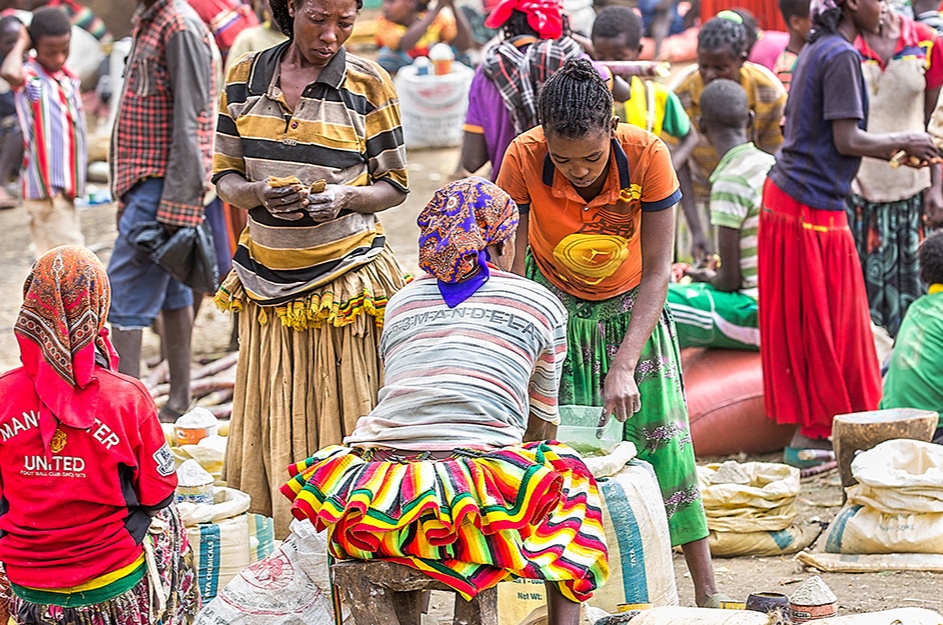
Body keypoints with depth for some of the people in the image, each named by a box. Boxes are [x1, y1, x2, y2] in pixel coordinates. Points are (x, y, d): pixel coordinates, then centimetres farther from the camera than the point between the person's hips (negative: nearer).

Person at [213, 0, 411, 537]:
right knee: (274, 427, 3)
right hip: (268, 280, 2)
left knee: (344, 427, -2)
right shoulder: (247, 77, 5)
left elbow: (394, 186, 4)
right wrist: (259, 195, -14)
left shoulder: (369, 84, -1)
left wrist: (345, 197, -17)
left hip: (346, 278, -2)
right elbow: (225, 175, 9)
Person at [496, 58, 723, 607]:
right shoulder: (524, 158, -27)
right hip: (552, 307, 0)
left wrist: (624, 365, -31)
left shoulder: (647, 155, -28)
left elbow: (657, 269, -23)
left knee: (661, 434, -4)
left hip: (631, 308, 0)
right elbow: (509, 264, -21)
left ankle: (707, 590, 6)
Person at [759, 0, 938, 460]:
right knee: (825, 320, -1)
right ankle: (813, 433, 5)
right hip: (815, 206, -9)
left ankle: (807, 423, 23)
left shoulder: (816, 51, 14)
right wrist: (902, 143, -4)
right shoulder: (842, 56, -15)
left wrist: (894, 151, 14)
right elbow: (847, 140, -19)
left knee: (804, 318, 15)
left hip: (784, 195, 9)